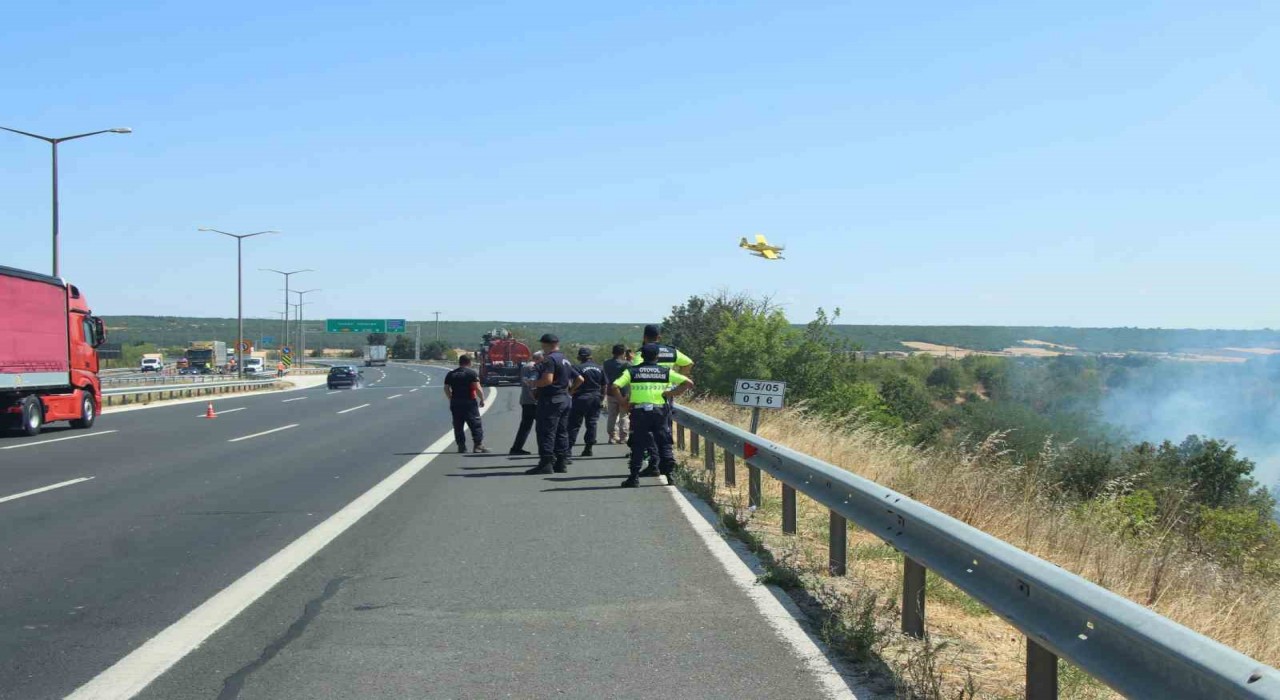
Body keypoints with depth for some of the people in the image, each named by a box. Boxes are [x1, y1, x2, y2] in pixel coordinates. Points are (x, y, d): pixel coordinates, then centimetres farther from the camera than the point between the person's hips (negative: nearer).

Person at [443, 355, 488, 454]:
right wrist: (482, 399, -3)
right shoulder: (472, 373, -6)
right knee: (475, 424, -1)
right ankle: (479, 445, -6)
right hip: (469, 402, -5)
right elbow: (478, 388, -13)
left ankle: (461, 446, 8)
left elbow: (446, 389, 10)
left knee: (458, 426, 10)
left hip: (455, 403, 5)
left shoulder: (451, 374, 9)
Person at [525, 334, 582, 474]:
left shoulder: (549, 359, -14)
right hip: (564, 399, 9)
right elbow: (580, 379, 19)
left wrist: (533, 384, -10)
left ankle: (546, 463, -10)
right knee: (562, 432, 11)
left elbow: (547, 380, -25)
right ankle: (562, 463, 13)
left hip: (551, 400, -9)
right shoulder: (565, 360, 17)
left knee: (546, 432, -7)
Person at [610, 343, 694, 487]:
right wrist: (671, 394, 2)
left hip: (639, 411, -1)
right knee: (665, 444, 9)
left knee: (638, 445, 5)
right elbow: (688, 383, 1)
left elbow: (614, 387, -8)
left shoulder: (632, 371, 3)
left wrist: (624, 402, 1)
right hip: (659, 410, 1)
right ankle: (669, 475, 7)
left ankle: (634, 477, 2)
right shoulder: (666, 372, 6)